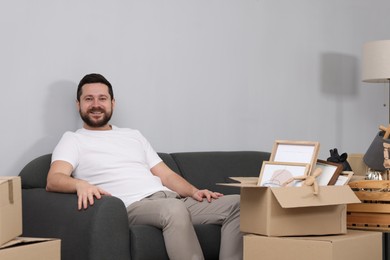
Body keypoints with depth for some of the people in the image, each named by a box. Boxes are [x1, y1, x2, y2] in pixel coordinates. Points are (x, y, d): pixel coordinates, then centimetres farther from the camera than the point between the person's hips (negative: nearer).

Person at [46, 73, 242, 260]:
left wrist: (194, 191, 2)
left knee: (237, 204, -15)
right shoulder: (72, 140, 12)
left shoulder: (134, 136, 29)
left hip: (172, 198, 6)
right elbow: (53, 180, -7)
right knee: (174, 209, -41)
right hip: (132, 207, -6)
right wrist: (80, 184, -31)